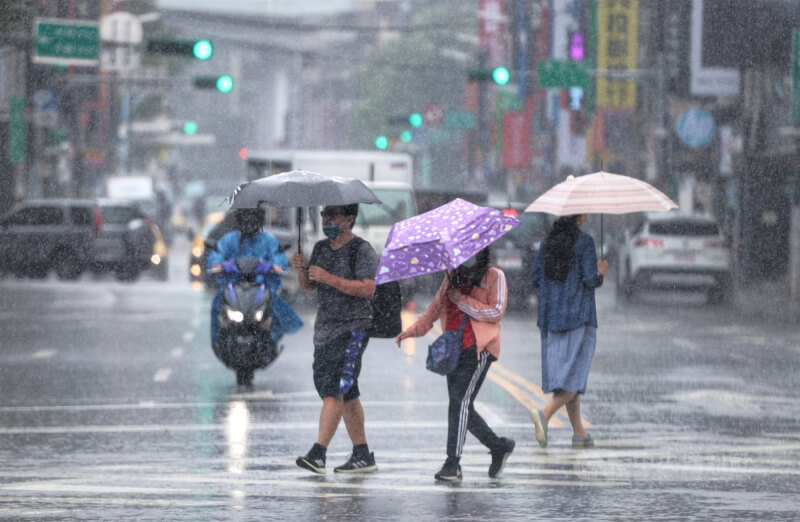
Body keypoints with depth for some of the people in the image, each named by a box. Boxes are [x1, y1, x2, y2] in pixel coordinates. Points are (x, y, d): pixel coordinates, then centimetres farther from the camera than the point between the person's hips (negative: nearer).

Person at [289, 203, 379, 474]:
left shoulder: (362, 250, -8)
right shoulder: (321, 248, 15)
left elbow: (368, 289, -18)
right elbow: (308, 286, 16)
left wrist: (329, 278, -24)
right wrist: (301, 270, -6)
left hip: (352, 329, -8)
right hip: (325, 327, 8)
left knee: (334, 388, -17)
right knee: (347, 394, 10)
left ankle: (318, 453, -24)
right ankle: (363, 456, 15)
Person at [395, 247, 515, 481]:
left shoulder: (494, 276, 3)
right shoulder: (453, 276, 20)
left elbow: (496, 312, -7)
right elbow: (436, 307, 19)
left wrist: (463, 302, -10)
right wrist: (413, 330, 5)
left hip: (479, 349, -7)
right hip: (454, 349, 7)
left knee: (461, 401, -18)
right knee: (458, 405, 4)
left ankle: (452, 463, -20)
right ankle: (499, 447, 22)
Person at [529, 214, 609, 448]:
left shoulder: (548, 241, 7)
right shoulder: (585, 242, -10)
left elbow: (536, 278, 7)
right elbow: (590, 280, -14)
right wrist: (601, 273, 7)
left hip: (551, 314, 6)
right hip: (579, 315, -6)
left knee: (562, 373, 11)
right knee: (573, 376, -5)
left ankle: (579, 433, 14)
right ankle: (544, 415, -27)